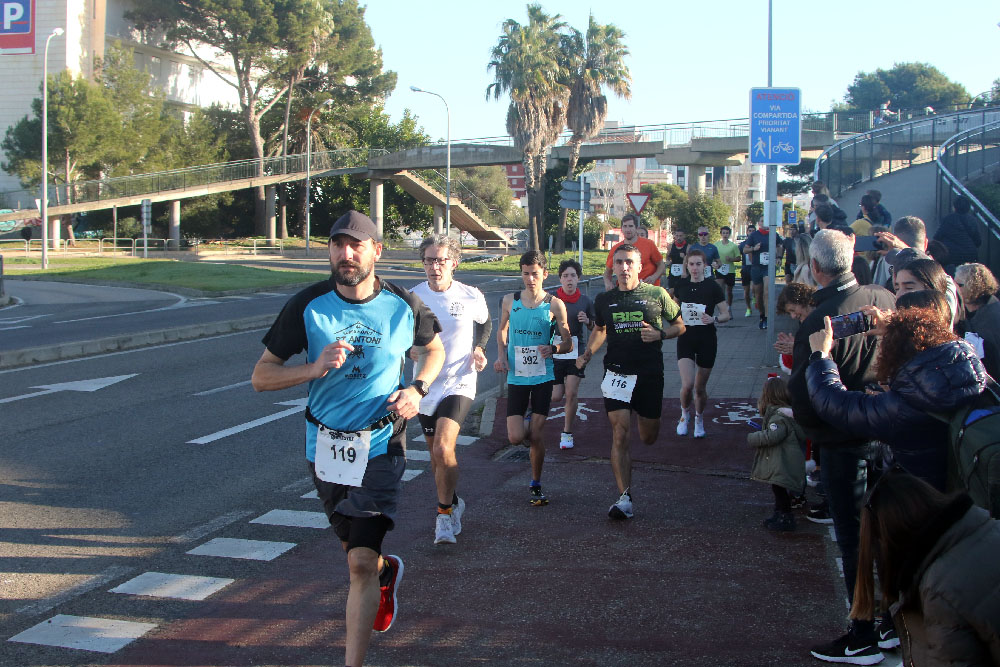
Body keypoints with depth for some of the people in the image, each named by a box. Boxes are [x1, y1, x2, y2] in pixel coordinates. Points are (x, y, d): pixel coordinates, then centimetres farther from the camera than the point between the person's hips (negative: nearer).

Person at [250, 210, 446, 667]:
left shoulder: (403, 305, -6)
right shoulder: (308, 306, -8)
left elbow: (435, 348, 15)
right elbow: (261, 377, -7)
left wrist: (417, 390, -5)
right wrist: (315, 369, -25)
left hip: (380, 445, -2)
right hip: (325, 444, 3)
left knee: (361, 564, -12)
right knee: (354, 548, 22)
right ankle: (388, 571, 56)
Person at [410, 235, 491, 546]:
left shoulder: (471, 297, -7)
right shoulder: (412, 297, -5)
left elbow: (485, 322, 15)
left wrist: (479, 349, -1)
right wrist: (411, 348, -12)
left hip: (459, 383, -3)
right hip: (426, 385, 3)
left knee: (443, 446, -22)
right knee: (435, 453, 14)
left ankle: (445, 513, -8)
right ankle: (453, 502, 39)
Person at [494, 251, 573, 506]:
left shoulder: (554, 305, -4)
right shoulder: (510, 301, 2)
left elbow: (568, 342, 1)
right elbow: (502, 330, 19)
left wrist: (553, 348, -21)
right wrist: (501, 356, 2)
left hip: (543, 377, -1)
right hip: (516, 376, 1)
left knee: (535, 435, -1)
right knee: (516, 438, -7)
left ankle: (536, 485, 19)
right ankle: (524, 418, 31)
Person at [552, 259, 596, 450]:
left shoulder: (585, 301, 0)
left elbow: (594, 328, 12)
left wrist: (587, 321, -9)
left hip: (576, 350, 0)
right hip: (555, 350, 0)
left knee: (571, 394, -6)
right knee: (556, 396, 1)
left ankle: (567, 433, 10)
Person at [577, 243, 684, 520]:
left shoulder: (657, 295, -1)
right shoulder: (604, 300, 6)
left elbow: (680, 325, 8)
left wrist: (660, 334, -11)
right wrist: (588, 353, 8)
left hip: (649, 374, -1)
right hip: (617, 373, 1)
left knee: (649, 438, 11)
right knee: (619, 435, -11)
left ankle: (644, 417, 50)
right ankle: (625, 498, -11)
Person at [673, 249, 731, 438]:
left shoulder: (712, 287, -8)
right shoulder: (682, 286, 1)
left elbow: (727, 314, -5)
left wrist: (714, 319, -24)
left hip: (707, 340, -1)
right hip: (686, 339, 1)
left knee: (700, 387, 7)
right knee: (687, 385, -15)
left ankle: (699, 419, 34)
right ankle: (685, 414, 15)